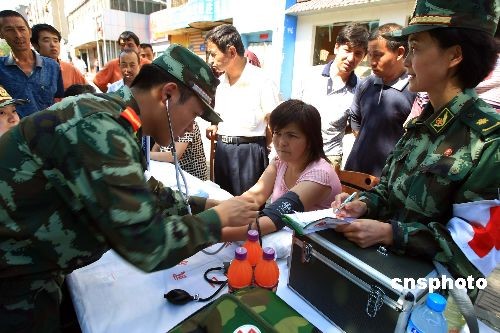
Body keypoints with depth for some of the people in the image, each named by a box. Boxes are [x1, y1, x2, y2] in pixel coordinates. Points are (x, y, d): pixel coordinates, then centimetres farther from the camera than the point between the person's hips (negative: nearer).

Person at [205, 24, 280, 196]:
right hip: (221, 150, 7)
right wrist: (214, 127, 5)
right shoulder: (220, 82, 9)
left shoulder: (261, 81, -13)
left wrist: (260, 147, -8)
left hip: (249, 152, -6)